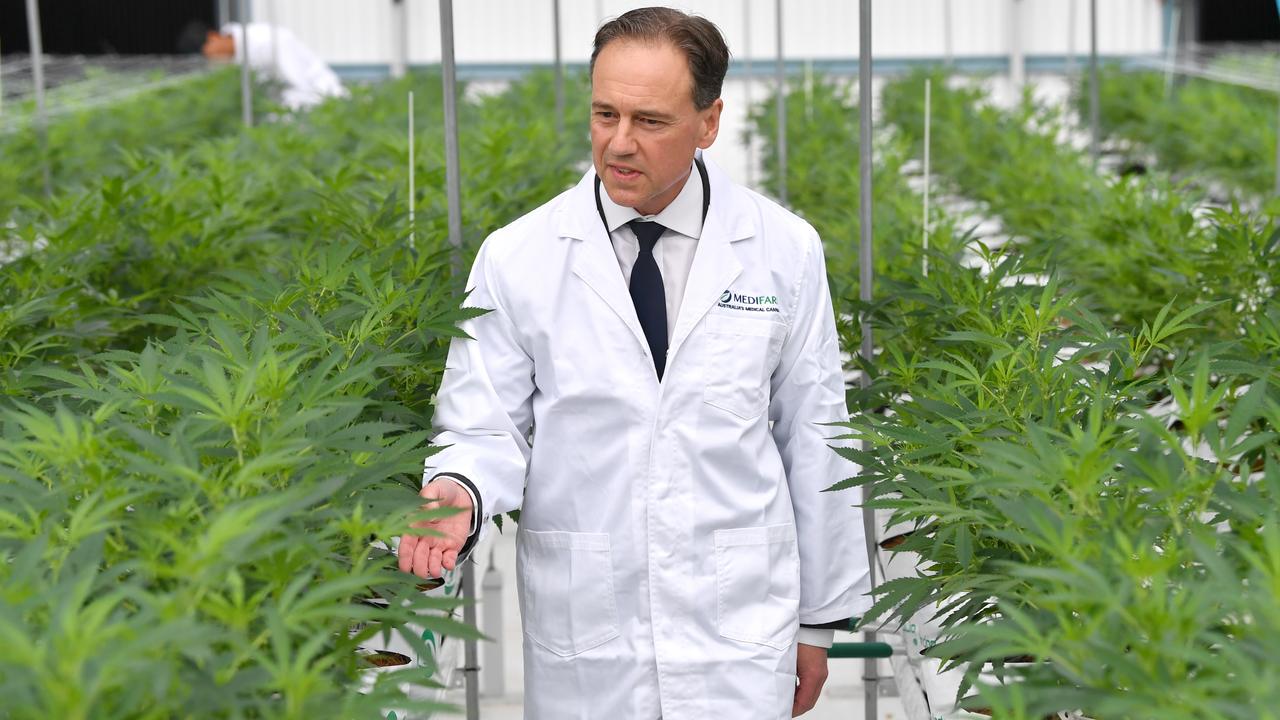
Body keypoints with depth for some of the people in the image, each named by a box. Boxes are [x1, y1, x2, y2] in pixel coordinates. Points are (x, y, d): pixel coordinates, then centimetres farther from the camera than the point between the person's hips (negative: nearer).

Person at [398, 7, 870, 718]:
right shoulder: (515, 259, -4)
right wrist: (459, 494, -23)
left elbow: (812, 439, 4)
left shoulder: (785, 251, -2)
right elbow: (485, 427, 0)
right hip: (580, 636, 0)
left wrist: (819, 620, 8)